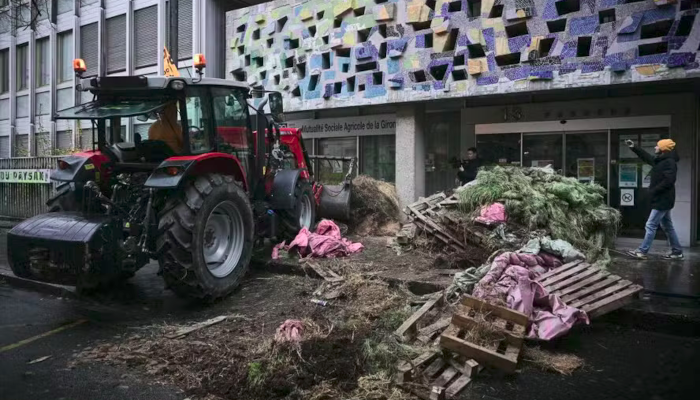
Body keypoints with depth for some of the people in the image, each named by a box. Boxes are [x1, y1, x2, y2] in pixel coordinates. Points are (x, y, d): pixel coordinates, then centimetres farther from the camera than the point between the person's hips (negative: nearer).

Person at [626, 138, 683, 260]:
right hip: (661, 199, 10)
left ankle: (642, 252, -3)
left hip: (663, 200, -10)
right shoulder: (659, 160, 12)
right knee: (667, 226, 14)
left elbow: (669, 181, -25)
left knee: (651, 225, -7)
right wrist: (634, 148, 23)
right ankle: (677, 252, 20)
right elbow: (646, 157, 29)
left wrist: (654, 191, -19)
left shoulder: (669, 162, -16)